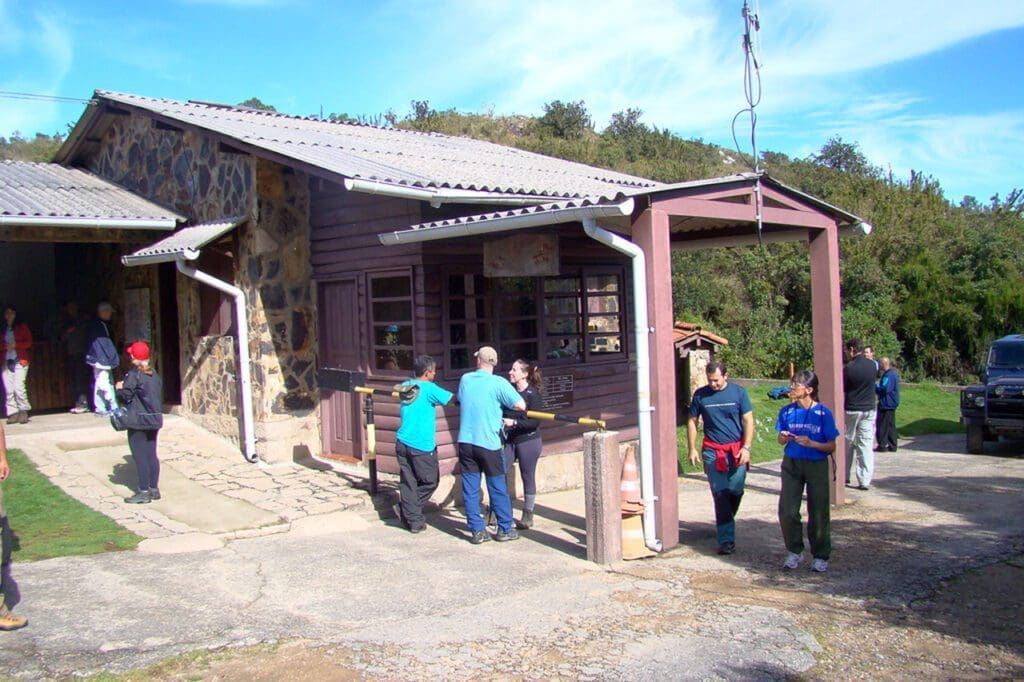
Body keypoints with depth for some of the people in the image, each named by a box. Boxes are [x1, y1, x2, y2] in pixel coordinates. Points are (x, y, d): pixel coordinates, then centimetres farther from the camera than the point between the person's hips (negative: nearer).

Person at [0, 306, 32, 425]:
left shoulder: (22, 327, 8)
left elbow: (29, 342, 2)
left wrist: (15, 345, -12)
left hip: (20, 361, -4)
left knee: (18, 387, -15)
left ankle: (23, 412, -7)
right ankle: (13, 414, 1)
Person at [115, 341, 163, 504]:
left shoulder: (133, 375, -13)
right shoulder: (155, 375, 9)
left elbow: (125, 396, -12)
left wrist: (119, 388, 6)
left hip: (138, 421, -7)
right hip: (154, 419, 7)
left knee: (140, 456, -2)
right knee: (151, 454, 11)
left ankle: (144, 492, 1)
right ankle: (154, 489, 16)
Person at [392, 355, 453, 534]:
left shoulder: (405, 385, 10)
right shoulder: (428, 388, -9)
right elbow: (452, 399, -8)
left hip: (402, 443, 7)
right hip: (422, 445, -6)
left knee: (408, 482, 8)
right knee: (430, 481, 8)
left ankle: (413, 519, 8)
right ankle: (405, 509, 6)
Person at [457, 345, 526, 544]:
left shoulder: (465, 379, 6)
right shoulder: (498, 383, -8)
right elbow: (521, 405, -10)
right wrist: (503, 403, 8)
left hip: (465, 442, 3)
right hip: (489, 442, -3)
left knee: (470, 488, 7)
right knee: (497, 488, 8)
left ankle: (477, 530, 8)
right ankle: (505, 529, 15)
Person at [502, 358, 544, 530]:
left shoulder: (533, 394, -12)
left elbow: (535, 421, -17)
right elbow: (503, 413, 13)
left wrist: (514, 422, -25)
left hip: (528, 441, -5)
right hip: (510, 440, 5)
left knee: (528, 477, 5)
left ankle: (528, 516, 17)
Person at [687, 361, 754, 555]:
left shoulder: (739, 392, 0)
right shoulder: (700, 395, 2)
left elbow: (748, 421, -1)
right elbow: (692, 422, 9)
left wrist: (746, 448, -10)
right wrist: (692, 449, 4)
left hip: (737, 450, 0)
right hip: (712, 451, 0)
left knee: (735, 490, 2)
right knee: (720, 494, -3)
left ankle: (725, 523, 30)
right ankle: (726, 539, -1)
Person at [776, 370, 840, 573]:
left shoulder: (823, 413, -9)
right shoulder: (787, 412, 0)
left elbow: (832, 446, -7)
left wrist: (811, 443, -22)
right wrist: (784, 437, -11)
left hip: (817, 465, -3)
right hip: (791, 464, 3)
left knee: (818, 512, 4)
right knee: (787, 511, 0)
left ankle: (821, 556, 21)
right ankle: (795, 552, 20)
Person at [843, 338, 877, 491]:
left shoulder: (848, 368, -13)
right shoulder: (872, 365, 0)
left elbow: (842, 392, -9)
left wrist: (840, 410, 1)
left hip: (851, 410, -3)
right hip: (869, 409, 3)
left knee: (847, 444, 11)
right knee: (866, 445, 3)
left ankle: (844, 477, 20)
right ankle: (865, 481, 1)